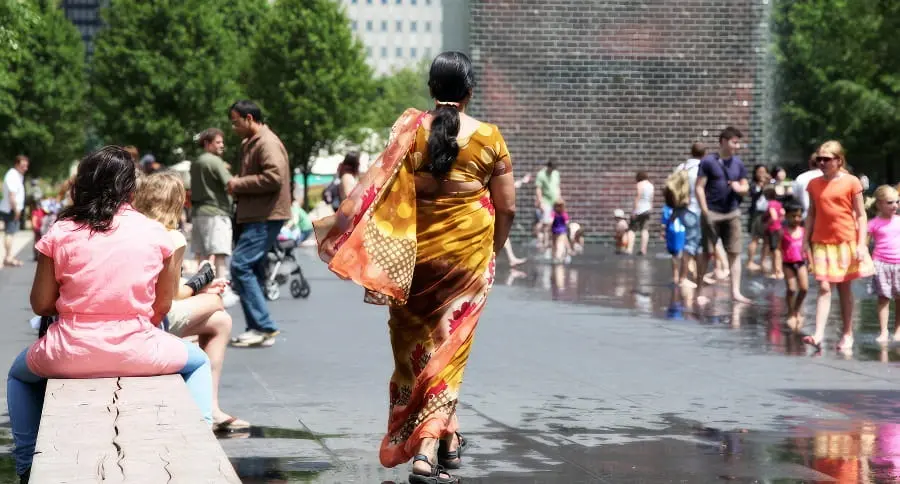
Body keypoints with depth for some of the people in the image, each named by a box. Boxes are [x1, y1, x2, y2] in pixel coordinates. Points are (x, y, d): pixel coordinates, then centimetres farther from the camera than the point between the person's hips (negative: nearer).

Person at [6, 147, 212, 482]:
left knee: (19, 373, 34)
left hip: (70, 355, 0)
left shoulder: (60, 233, -3)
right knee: (198, 362, 31)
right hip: (136, 353, 0)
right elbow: (162, 306, 6)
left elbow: (41, 305, 0)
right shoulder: (155, 233, 0)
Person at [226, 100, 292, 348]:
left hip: (266, 217, -11)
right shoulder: (250, 143, 22)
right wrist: (237, 186, 12)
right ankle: (259, 330, 14)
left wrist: (239, 184, -15)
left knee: (240, 264, -17)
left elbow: (274, 177, -24)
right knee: (252, 269, 10)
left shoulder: (267, 143, -12)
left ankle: (263, 326, -14)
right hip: (254, 216, 11)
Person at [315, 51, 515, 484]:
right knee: (449, 342, 5)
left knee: (415, 340, 15)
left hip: (416, 250, 0)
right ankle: (429, 445, -8)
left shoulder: (412, 128, -5)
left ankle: (448, 439, 25)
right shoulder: (488, 137, -3)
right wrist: (493, 250, 16)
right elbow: (507, 208, 1)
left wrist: (342, 226, -12)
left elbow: (379, 184, -15)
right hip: (469, 248, 0)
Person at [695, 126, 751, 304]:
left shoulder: (738, 163, 11)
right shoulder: (708, 162, -5)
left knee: (734, 253, 1)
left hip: (732, 213, 5)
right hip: (712, 213, -5)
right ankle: (700, 292, 7)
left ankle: (735, 292, 4)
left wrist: (740, 187, -7)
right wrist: (705, 211, -13)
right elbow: (700, 187, -6)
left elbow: (745, 187, 17)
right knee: (707, 253, 0)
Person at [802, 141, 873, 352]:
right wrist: (806, 241, 8)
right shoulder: (814, 184, 6)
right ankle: (818, 335, -15)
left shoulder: (851, 182, -4)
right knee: (824, 288, -7)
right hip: (821, 242, 2)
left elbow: (861, 215, -3)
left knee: (844, 287, 7)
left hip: (846, 241, -2)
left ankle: (847, 334, 18)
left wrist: (861, 244, -8)